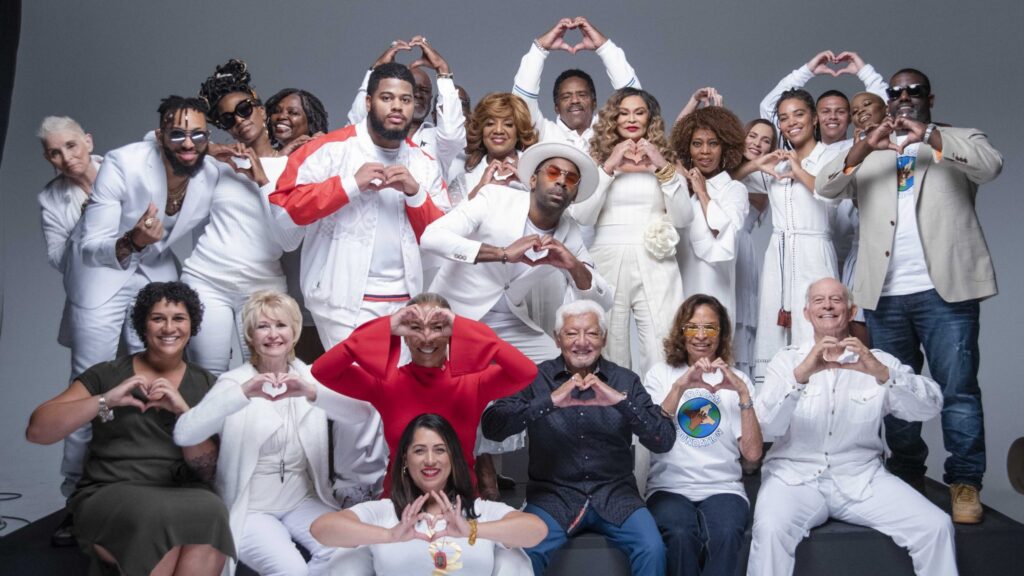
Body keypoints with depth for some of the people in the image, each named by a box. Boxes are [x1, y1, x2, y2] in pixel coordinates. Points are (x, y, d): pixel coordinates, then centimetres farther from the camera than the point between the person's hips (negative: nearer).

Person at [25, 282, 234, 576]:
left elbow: (207, 467, 2)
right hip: (108, 496, -1)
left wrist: (183, 410, -13)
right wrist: (106, 400, -16)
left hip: (180, 497, 1)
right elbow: (36, 431, -4)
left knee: (210, 511, -33)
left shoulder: (205, 385, 11)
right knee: (157, 517, -35)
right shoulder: (107, 375, 6)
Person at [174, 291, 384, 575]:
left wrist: (312, 392, -31)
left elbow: (362, 413, -15)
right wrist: (244, 393, -32)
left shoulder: (311, 377, 3)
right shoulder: (234, 381, -4)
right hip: (250, 508, -3)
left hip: (304, 501, 3)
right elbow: (183, 434, -21)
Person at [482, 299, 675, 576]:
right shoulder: (536, 378, 1)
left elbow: (664, 441, -5)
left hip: (614, 494, 2)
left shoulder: (625, 380, 6)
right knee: (526, 552, -28)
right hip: (552, 493, -1)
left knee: (653, 550, -23)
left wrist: (622, 400, -20)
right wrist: (550, 401, -24)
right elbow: (492, 427, -13)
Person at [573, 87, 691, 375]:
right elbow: (582, 217, -3)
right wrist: (609, 168, -7)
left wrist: (664, 169, -6)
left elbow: (683, 219, 3)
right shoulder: (596, 160, 10)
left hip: (655, 265, 0)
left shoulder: (665, 160, 13)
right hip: (607, 262, 0)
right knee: (609, 351, 2)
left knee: (664, 354, -7)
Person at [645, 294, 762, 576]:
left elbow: (752, 453, 0)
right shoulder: (660, 375, 10)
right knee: (681, 534, -34)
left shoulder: (738, 380, 13)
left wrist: (743, 393, -8)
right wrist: (680, 387, -17)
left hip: (723, 488, 1)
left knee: (725, 535, -33)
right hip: (670, 486, -1)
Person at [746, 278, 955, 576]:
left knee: (936, 527, -16)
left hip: (862, 478, 2)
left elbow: (930, 406, -7)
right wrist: (800, 374, -26)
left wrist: (882, 373, -25)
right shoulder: (787, 359, 5)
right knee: (770, 529, -31)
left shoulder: (878, 361, 8)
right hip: (797, 475, -2)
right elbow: (767, 424, -10)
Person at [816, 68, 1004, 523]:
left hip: (944, 288, -3)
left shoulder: (960, 140, 12)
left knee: (958, 388, -4)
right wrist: (863, 148, -15)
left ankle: (964, 482, 1)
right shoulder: (869, 152, 18)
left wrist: (930, 137, -19)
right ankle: (906, 476, 18)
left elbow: (991, 165, -9)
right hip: (885, 294, 3)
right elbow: (826, 186, 1)